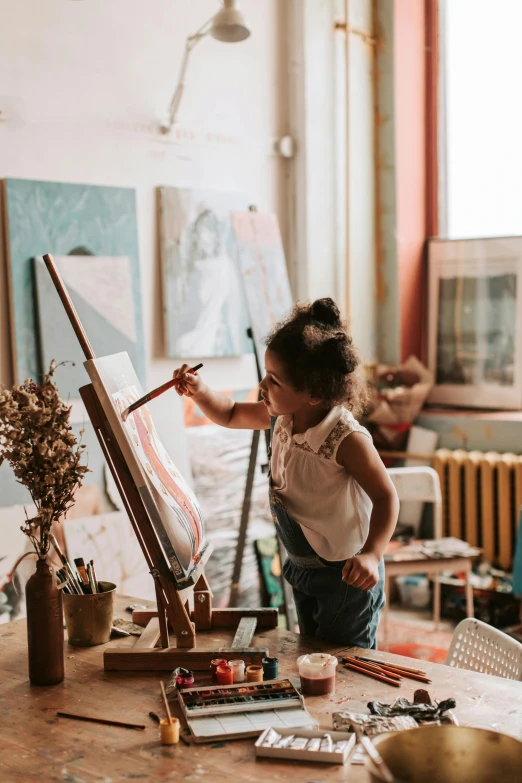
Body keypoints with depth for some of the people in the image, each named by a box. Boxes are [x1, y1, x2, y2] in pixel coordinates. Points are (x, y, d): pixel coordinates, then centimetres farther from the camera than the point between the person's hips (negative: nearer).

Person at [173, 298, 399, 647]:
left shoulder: (346, 439, -30)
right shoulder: (283, 418, -6)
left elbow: (386, 497, -26)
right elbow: (231, 415, 10)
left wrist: (371, 555, -39)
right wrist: (201, 392, -9)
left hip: (347, 577, -8)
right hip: (303, 567, 9)